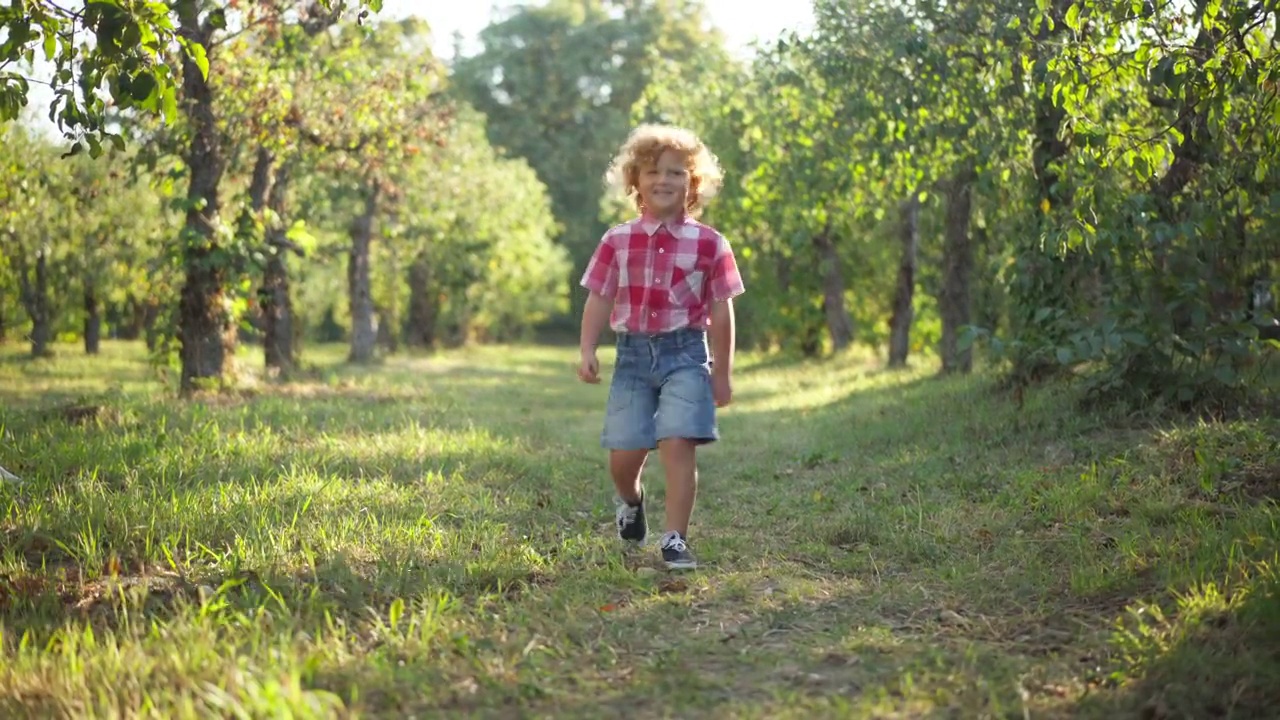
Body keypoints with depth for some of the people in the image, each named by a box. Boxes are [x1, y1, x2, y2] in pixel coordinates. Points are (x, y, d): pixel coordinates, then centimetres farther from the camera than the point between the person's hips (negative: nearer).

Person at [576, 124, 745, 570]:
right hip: (633, 353, 2)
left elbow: (720, 311, 2)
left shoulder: (709, 244, 0)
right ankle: (631, 503, 38)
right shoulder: (617, 241, 4)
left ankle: (675, 539, -5)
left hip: (685, 353, -2)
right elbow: (599, 300, 5)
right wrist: (588, 350, -8)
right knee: (623, 454, 3)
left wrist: (722, 373, 3)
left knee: (678, 444, -15)